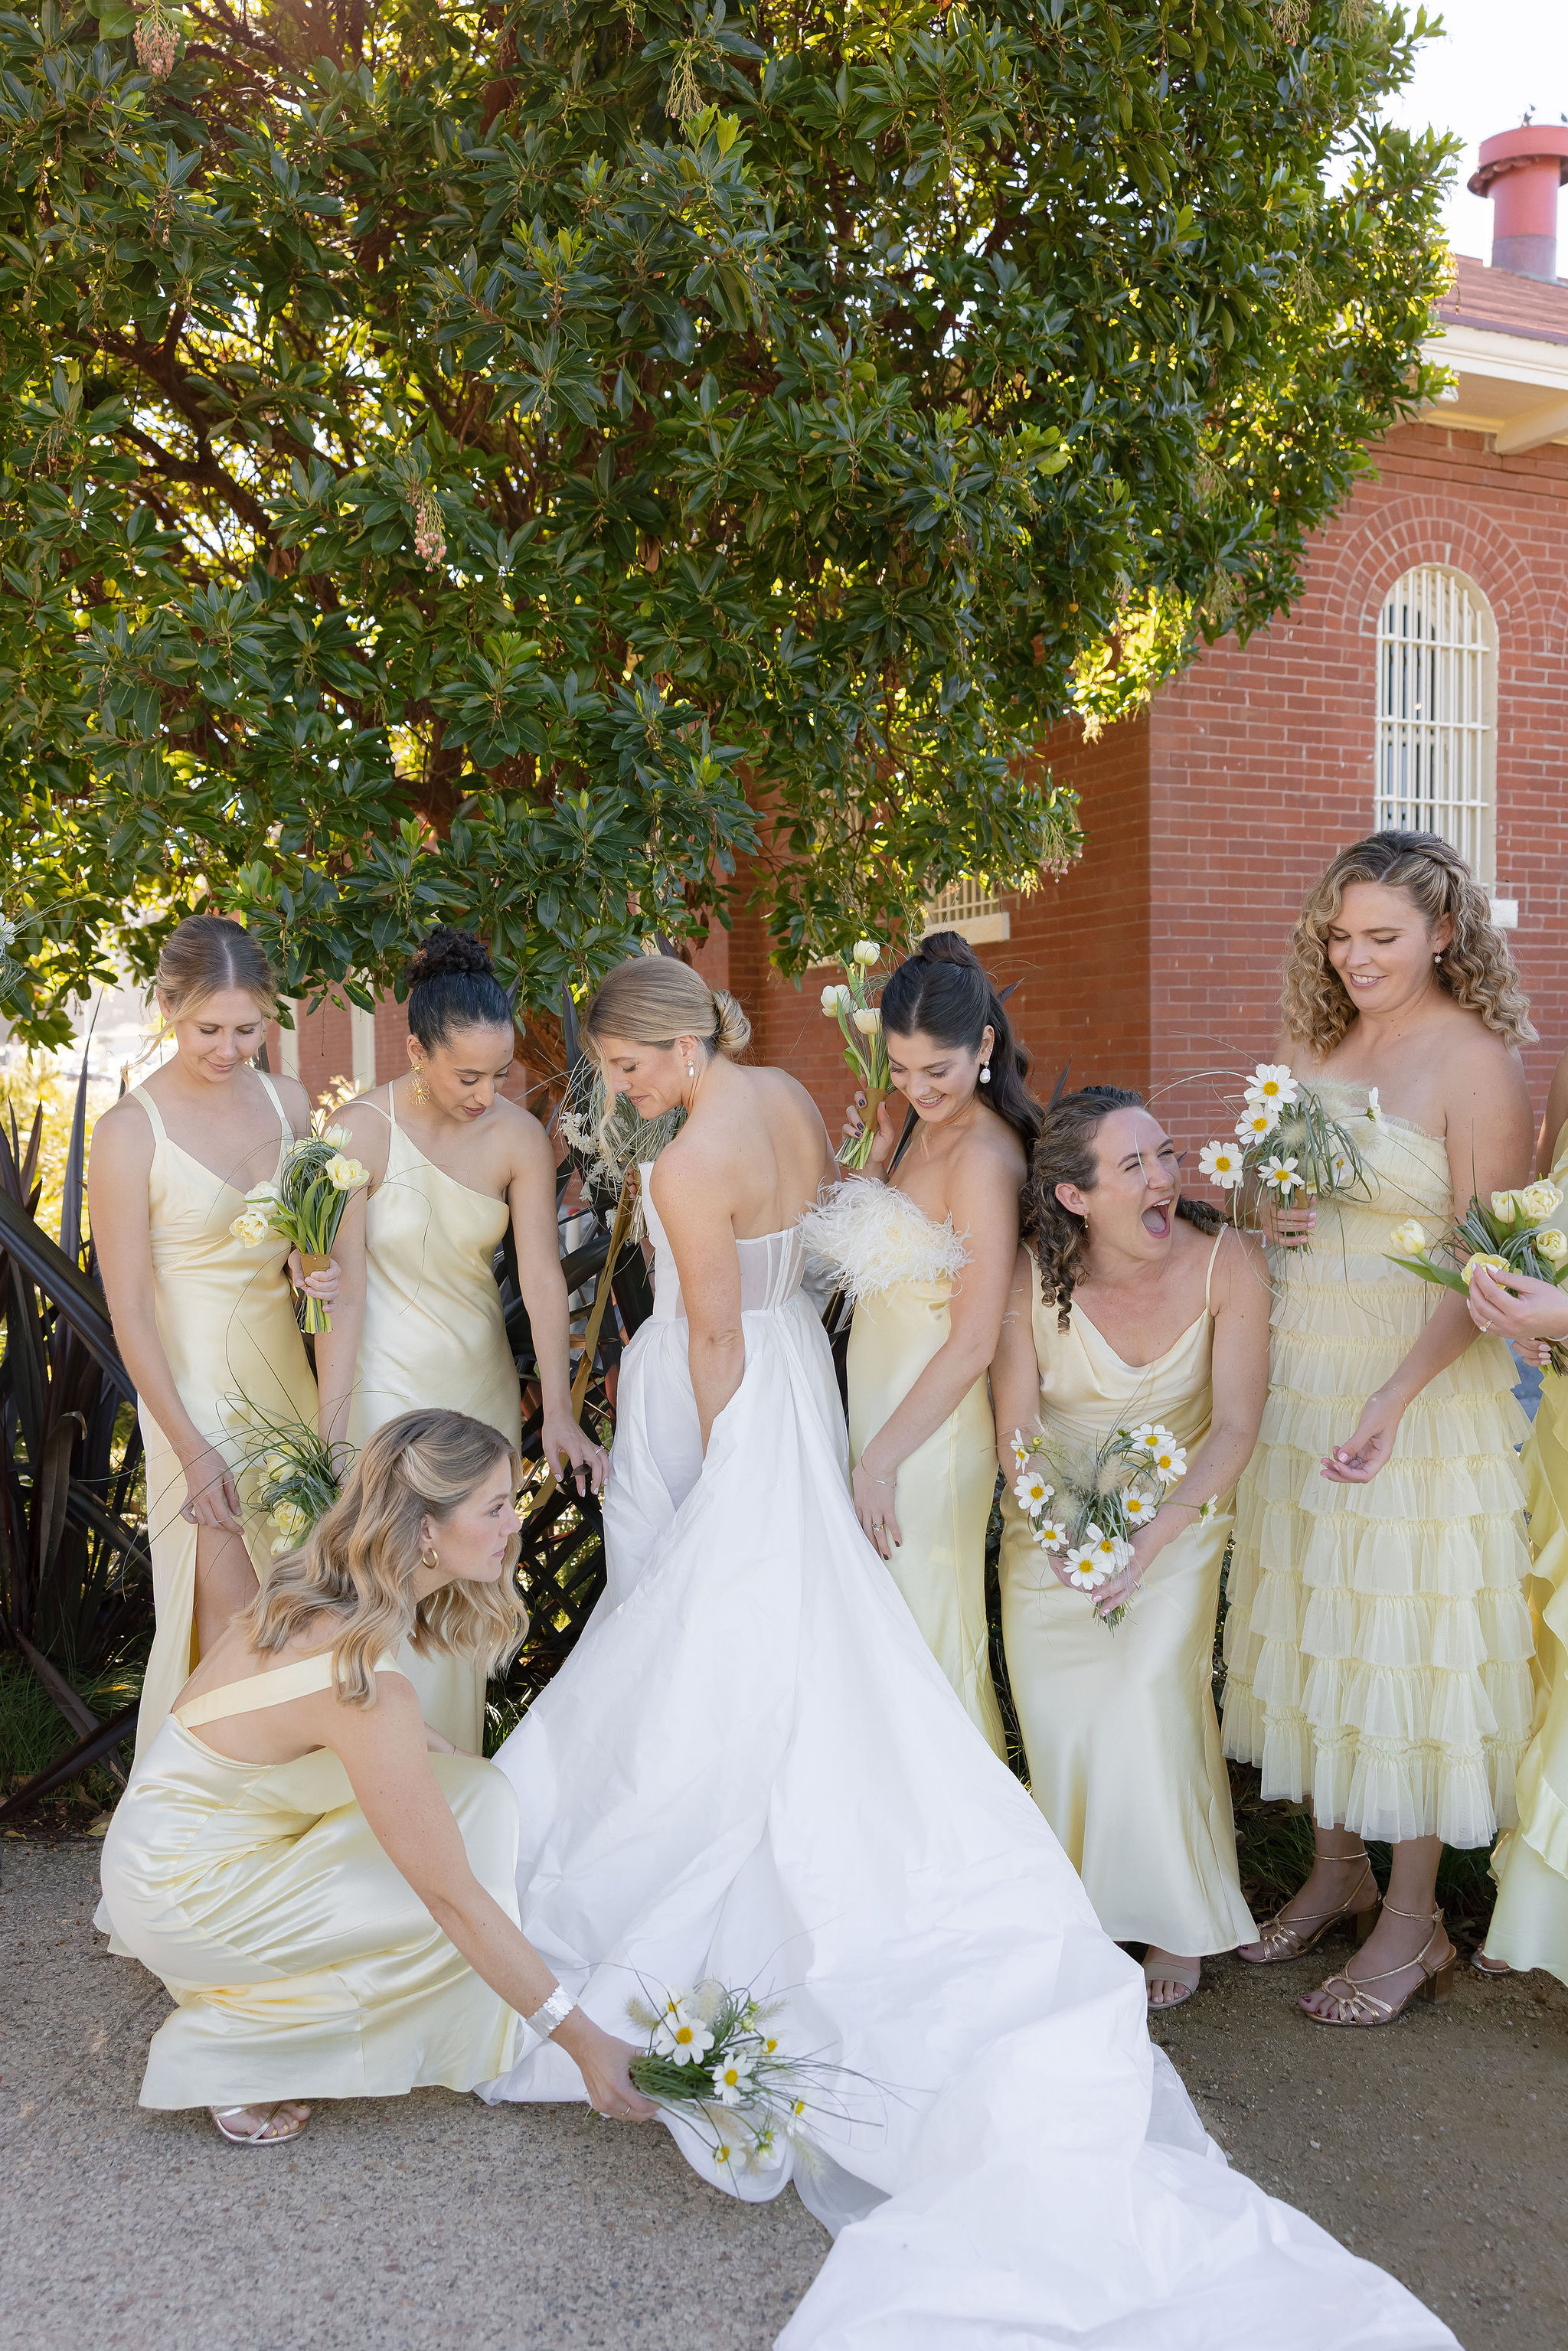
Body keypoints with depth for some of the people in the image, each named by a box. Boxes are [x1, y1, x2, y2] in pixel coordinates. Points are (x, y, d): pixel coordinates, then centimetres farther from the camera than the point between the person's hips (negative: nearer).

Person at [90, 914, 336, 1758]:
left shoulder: (285, 1100, 1)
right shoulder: (129, 1132, -15)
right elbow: (128, 1311, -13)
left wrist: (316, 1271, -9)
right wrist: (192, 1450, -14)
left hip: (284, 1366, 5)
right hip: (195, 1385, -5)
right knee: (233, 1615, -1)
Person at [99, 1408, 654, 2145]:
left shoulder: (320, 1593, -7)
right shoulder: (367, 1688, -32)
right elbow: (454, 1898, -27)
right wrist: (581, 2039, -21)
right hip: (182, 1893, -8)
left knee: (475, 1791, -5)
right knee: (459, 1920, -11)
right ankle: (220, 2052, 1)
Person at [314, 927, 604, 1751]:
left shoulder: (520, 1137, -10)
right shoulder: (363, 1131, -18)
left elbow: (542, 1276, -11)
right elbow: (343, 1291, -17)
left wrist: (558, 1412, -17)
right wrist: (333, 1431, -17)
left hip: (483, 1378, 4)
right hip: (390, 1381, -4)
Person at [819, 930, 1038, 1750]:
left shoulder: (983, 1158, -21)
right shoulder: (930, 1129, 6)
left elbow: (974, 1342, -22)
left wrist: (880, 1460, -17)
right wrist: (877, 1155, 1)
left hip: (931, 1432, -9)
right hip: (883, 1406, 9)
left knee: (923, 1633, 6)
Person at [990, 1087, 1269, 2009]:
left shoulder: (1228, 1262, -18)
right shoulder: (1034, 1277, -14)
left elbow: (1236, 1428, -19)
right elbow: (1015, 1431, -9)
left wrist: (1152, 1539, -30)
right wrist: (1058, 1533, -25)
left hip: (1179, 1516, -2)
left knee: (1149, 1692, -21)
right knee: (1061, 1719, -9)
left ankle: (1177, 1921, 0)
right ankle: (1085, 1909, 15)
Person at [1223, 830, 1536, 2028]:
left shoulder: (1477, 1062, -12)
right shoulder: (1315, 1044, 8)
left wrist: (1394, 1400, -25)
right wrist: (1269, 1218, -3)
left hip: (1426, 1382, -6)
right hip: (1302, 1375, 6)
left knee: (1407, 1641, 1)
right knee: (1311, 1624, 13)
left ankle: (1412, 1924, 17)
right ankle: (1337, 1873, 31)